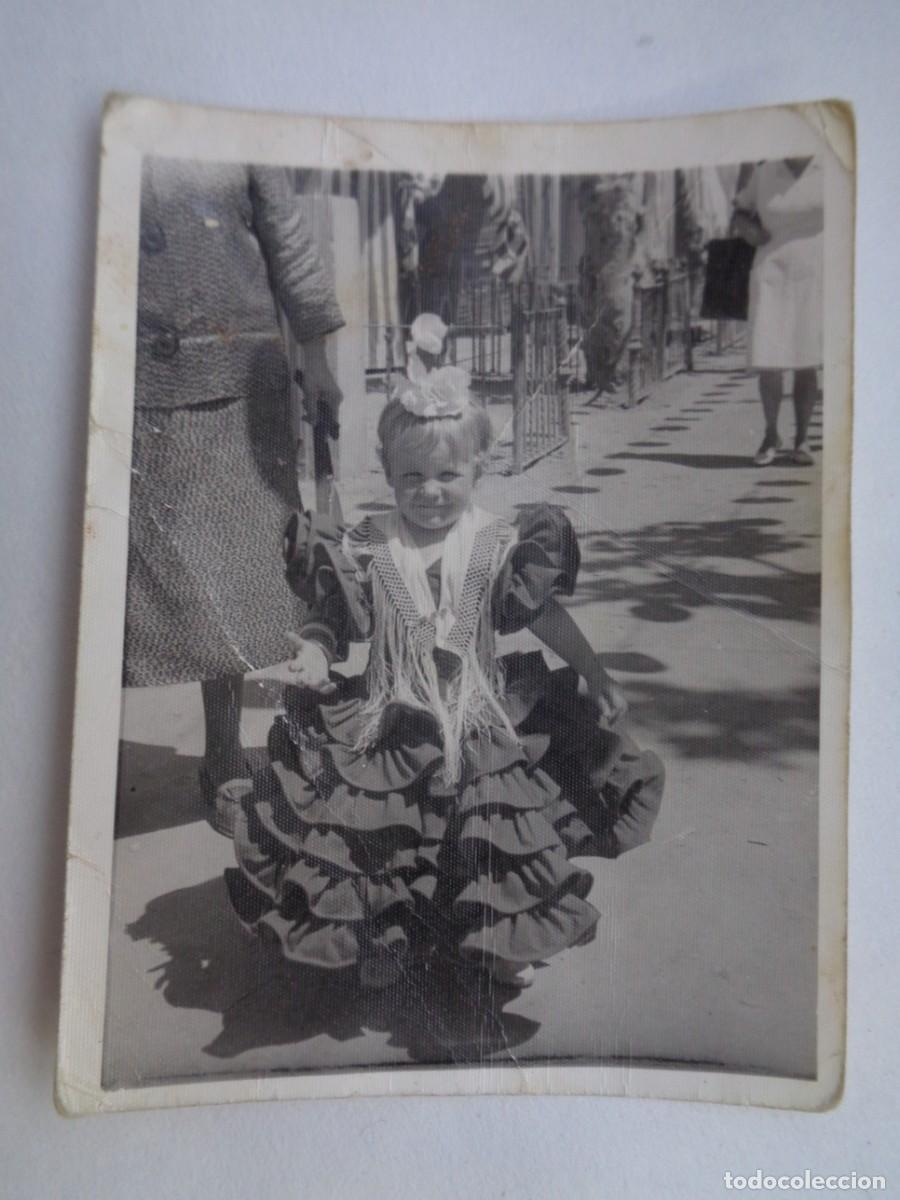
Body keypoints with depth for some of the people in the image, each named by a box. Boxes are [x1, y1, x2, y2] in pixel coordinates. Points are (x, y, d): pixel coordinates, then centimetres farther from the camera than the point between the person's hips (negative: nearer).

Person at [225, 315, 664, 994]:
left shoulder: (497, 547, -5)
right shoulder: (366, 549, -5)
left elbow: (546, 615, 0)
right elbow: (330, 620, -1)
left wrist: (596, 677, 1)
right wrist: (314, 656, -22)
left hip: (481, 722, 0)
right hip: (390, 725, 0)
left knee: (492, 836, 4)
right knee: (385, 837, 5)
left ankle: (499, 944, 34)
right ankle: (386, 940, 35)